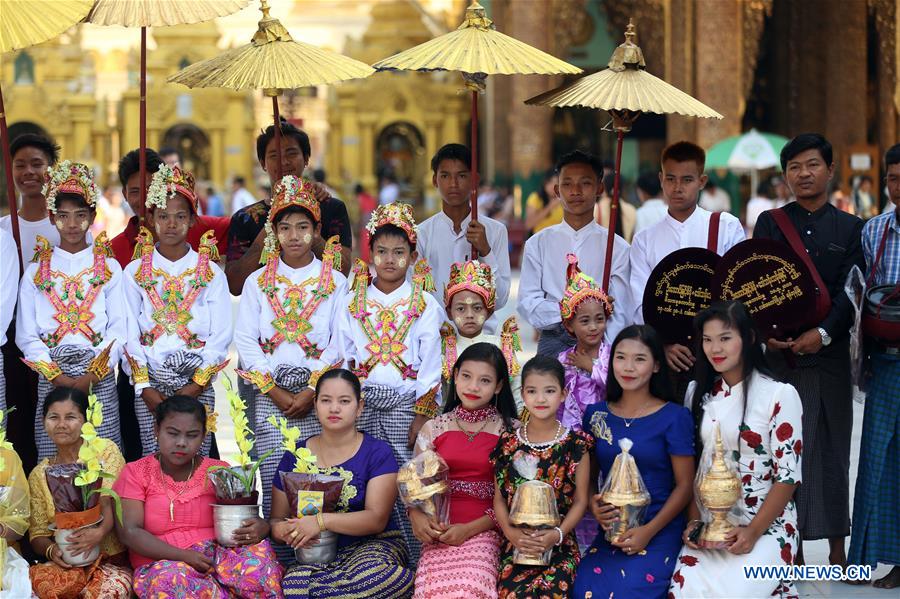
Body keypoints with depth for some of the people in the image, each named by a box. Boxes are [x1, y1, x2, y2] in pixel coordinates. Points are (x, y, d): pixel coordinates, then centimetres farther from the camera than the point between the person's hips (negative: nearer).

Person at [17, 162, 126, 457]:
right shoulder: (36, 271, 9)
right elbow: (26, 334, 5)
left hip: (99, 376, -1)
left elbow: (119, 329, 1)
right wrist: (58, 378, -8)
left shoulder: (109, 267, 7)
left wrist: (91, 376, -10)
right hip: (51, 378, 1)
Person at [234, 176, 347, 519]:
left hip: (319, 396, 0)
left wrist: (311, 392, -10)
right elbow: (245, 341, 2)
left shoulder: (336, 283, 7)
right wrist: (276, 392, -8)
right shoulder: (257, 282, 10)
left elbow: (340, 344, 1)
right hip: (269, 394, 1)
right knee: (273, 484, -5)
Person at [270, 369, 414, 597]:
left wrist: (321, 521, -22)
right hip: (315, 554, 0)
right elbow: (276, 521, 13)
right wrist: (284, 531, -13)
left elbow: (377, 519, -8)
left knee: (374, 576, -39)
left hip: (373, 545, 0)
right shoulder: (293, 456, 12)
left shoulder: (378, 452, 3)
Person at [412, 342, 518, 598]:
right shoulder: (433, 429, 13)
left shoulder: (511, 432, 5)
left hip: (484, 530, -2)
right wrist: (417, 516, -10)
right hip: (439, 533, 2)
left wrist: (470, 529, -11)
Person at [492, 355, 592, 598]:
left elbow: (580, 500, 3)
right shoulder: (508, 444, 8)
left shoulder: (576, 445, 3)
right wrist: (510, 532, -8)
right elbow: (499, 498, 9)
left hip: (560, 544, -1)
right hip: (516, 544, 1)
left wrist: (557, 534, -10)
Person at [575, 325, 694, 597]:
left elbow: (685, 486, -3)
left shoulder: (674, 417, -3)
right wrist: (594, 504, -8)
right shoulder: (596, 414, 9)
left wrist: (649, 531, -13)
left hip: (660, 531, -3)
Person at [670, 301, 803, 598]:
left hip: (768, 524, -4)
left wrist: (753, 531, -15)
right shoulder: (698, 393, 10)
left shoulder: (780, 395, -5)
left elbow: (788, 476, -7)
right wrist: (693, 521, -3)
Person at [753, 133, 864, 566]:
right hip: (778, 351, 0)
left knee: (831, 446, 3)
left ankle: (836, 546, 9)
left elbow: (851, 291, 0)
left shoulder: (850, 228, 10)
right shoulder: (770, 223, 10)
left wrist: (824, 333, -15)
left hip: (830, 352, 0)